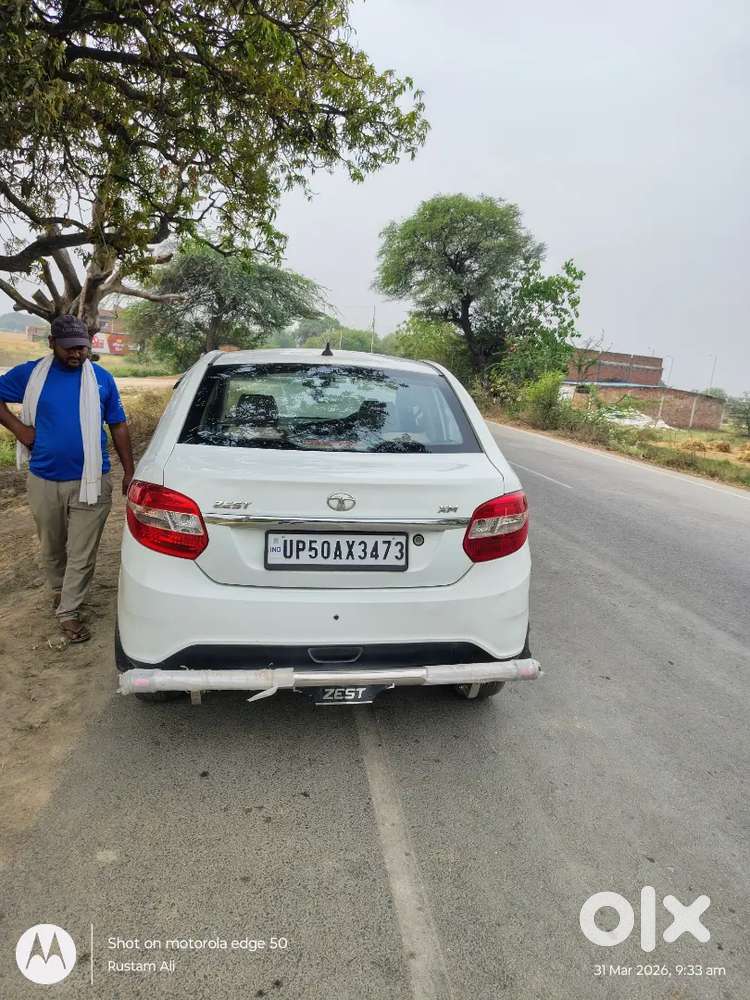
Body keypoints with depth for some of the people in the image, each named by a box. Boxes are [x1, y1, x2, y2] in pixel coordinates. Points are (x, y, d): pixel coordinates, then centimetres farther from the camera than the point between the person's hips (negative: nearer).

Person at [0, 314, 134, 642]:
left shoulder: (102, 378, 0)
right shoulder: (30, 374, 0)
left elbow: (118, 426, 6)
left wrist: (129, 472, 3)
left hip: (90, 482, -1)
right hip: (43, 481, 2)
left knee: (82, 554, 1)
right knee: (51, 548, 19)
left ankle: (68, 612, 13)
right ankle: (59, 590, 44)